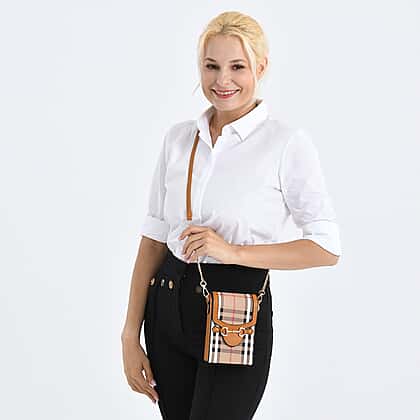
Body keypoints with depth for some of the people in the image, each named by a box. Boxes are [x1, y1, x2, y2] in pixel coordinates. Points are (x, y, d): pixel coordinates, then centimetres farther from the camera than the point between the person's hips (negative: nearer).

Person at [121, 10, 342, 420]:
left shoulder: (288, 143, -8)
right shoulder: (177, 137, 6)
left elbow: (326, 247, -8)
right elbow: (153, 239, 7)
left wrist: (234, 251, -18)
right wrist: (130, 336, 3)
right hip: (168, 308, 5)